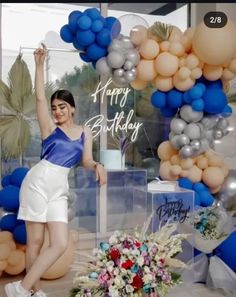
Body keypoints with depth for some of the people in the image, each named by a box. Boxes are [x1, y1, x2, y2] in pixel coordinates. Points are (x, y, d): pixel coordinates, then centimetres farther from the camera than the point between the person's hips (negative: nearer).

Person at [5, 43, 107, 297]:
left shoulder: (85, 132, 14)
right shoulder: (50, 127, 6)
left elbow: (86, 161, 7)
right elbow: (39, 97, -2)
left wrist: (98, 166, -15)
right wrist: (40, 64, -6)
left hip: (59, 189, 4)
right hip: (38, 182, -3)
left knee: (60, 244, -4)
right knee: (35, 241, 0)